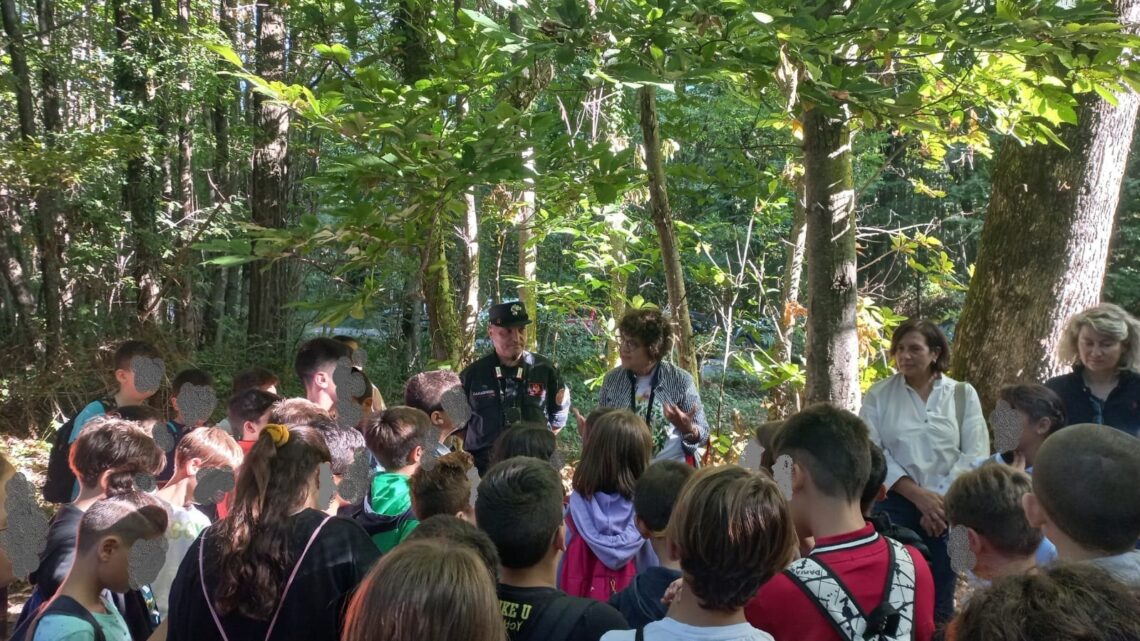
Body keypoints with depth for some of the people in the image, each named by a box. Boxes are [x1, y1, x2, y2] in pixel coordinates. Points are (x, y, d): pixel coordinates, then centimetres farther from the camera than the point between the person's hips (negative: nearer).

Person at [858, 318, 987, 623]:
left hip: (947, 508, 1)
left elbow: (975, 455, 0)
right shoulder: (878, 395, 2)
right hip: (894, 506, -1)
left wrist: (942, 502, -11)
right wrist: (918, 495, -15)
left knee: (939, 599, 5)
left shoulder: (963, 394, 6)